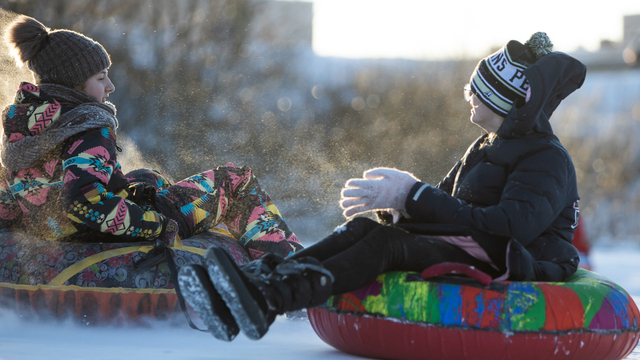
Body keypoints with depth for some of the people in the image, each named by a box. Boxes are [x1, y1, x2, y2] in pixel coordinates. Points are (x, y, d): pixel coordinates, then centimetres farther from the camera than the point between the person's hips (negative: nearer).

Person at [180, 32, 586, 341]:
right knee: (364, 228, -16)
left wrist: (414, 197, -25)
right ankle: (261, 277, -35)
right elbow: (445, 206, 15)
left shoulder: (548, 159, -7)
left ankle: (270, 302, -45)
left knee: (387, 243, -29)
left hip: (502, 272, -8)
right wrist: (400, 199, -10)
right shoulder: (486, 148, 23)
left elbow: (512, 226, -25)